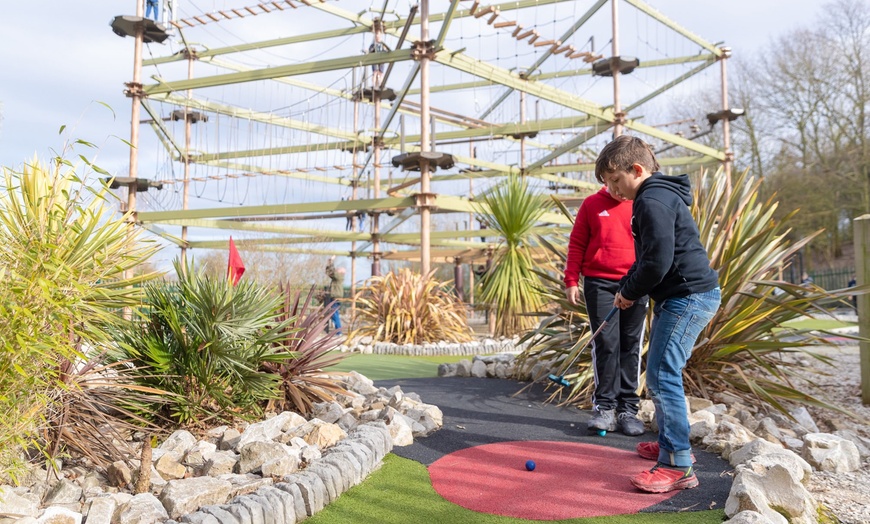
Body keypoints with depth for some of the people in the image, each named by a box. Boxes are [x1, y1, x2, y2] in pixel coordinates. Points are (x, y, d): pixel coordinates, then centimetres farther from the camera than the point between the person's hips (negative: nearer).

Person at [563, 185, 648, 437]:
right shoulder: (591, 204, 6)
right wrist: (571, 280, 2)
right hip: (600, 283, -1)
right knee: (606, 344, -3)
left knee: (631, 346, 4)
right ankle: (605, 408, 4)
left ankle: (628, 409, 12)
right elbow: (577, 244, 7)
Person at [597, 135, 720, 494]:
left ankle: (678, 466, -6)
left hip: (687, 297, -11)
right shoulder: (658, 196, 18)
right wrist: (628, 288, 12)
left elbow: (658, 261, -24)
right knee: (660, 372, 18)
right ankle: (671, 443, 30)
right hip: (682, 296, 11)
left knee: (662, 375, -11)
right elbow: (648, 257, 23)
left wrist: (630, 291, -8)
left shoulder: (653, 201, -17)